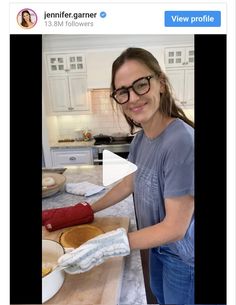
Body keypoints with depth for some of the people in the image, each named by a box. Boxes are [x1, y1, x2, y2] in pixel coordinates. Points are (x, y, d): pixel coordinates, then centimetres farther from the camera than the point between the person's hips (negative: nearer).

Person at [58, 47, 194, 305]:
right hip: (158, 245, 7)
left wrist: (108, 246, -28)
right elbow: (129, 183, 4)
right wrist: (89, 210, 7)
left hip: (183, 255, -6)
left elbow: (175, 228, -28)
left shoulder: (182, 141, -33)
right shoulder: (141, 137, -9)